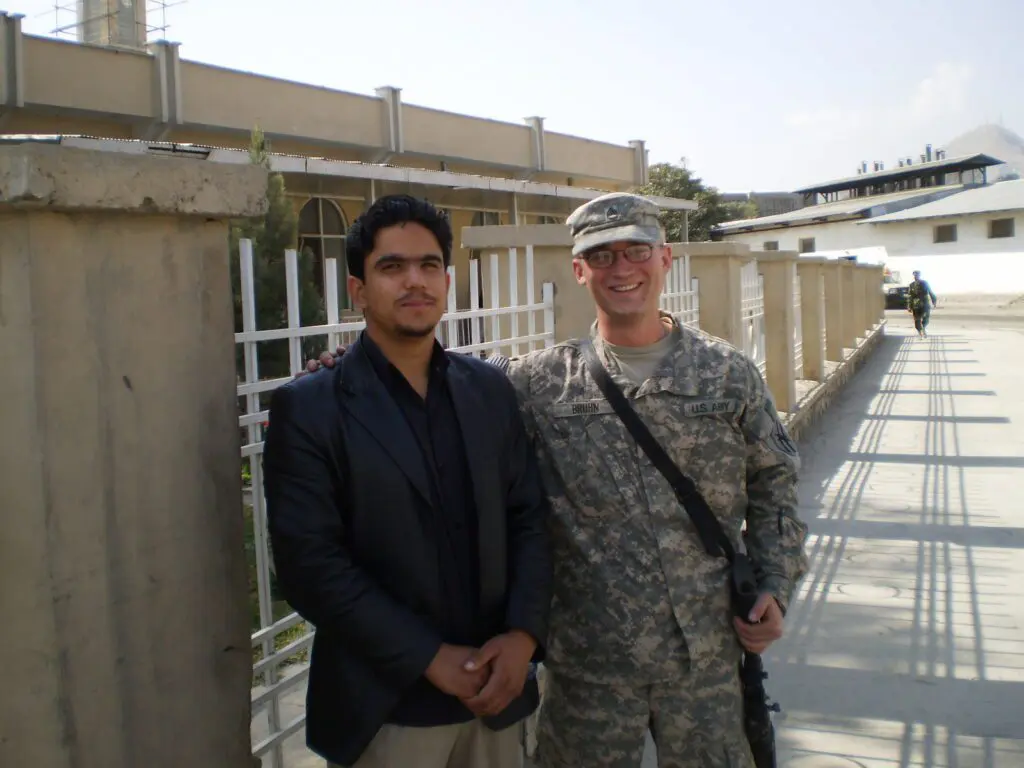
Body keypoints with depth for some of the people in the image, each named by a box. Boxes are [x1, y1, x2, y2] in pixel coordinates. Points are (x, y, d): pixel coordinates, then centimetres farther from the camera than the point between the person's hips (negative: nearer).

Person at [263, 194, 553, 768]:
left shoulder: (490, 389, 4)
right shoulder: (308, 409, -8)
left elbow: (531, 516, 5)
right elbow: (310, 564, -13)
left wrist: (523, 635, -8)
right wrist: (433, 659, -15)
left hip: (495, 693, 4)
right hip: (385, 710, -3)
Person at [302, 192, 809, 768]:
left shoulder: (729, 373, 1)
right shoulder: (542, 381, -2)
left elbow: (774, 486, 6)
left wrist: (776, 588, -2)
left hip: (709, 654, 1)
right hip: (589, 658, 0)